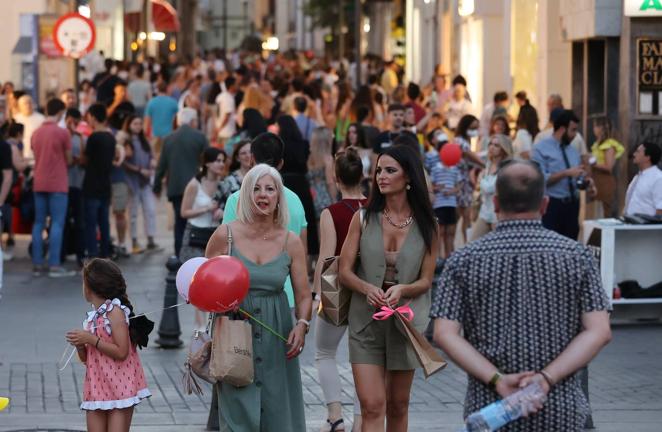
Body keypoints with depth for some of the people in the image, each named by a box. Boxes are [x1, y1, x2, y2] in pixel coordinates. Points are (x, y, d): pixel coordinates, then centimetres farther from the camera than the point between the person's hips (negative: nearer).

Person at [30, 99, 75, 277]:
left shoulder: (36, 133, 8)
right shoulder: (62, 133, -10)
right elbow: (68, 160, -2)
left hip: (39, 184, 6)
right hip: (57, 184, -5)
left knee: (38, 223, 8)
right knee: (57, 224, -4)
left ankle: (37, 264, 8)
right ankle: (54, 265, -9)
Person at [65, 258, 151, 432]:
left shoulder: (115, 310, -9)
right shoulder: (92, 317, 13)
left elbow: (121, 352, -18)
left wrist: (90, 339, -16)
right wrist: (79, 345, -2)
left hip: (119, 387, -7)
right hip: (97, 388, 7)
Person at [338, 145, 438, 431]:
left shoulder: (426, 225, 0)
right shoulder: (363, 219, -1)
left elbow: (425, 280, 1)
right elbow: (345, 271, -1)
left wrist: (401, 290, -20)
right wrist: (368, 289, -22)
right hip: (365, 319, -1)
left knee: (397, 405, 13)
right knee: (372, 405, -10)